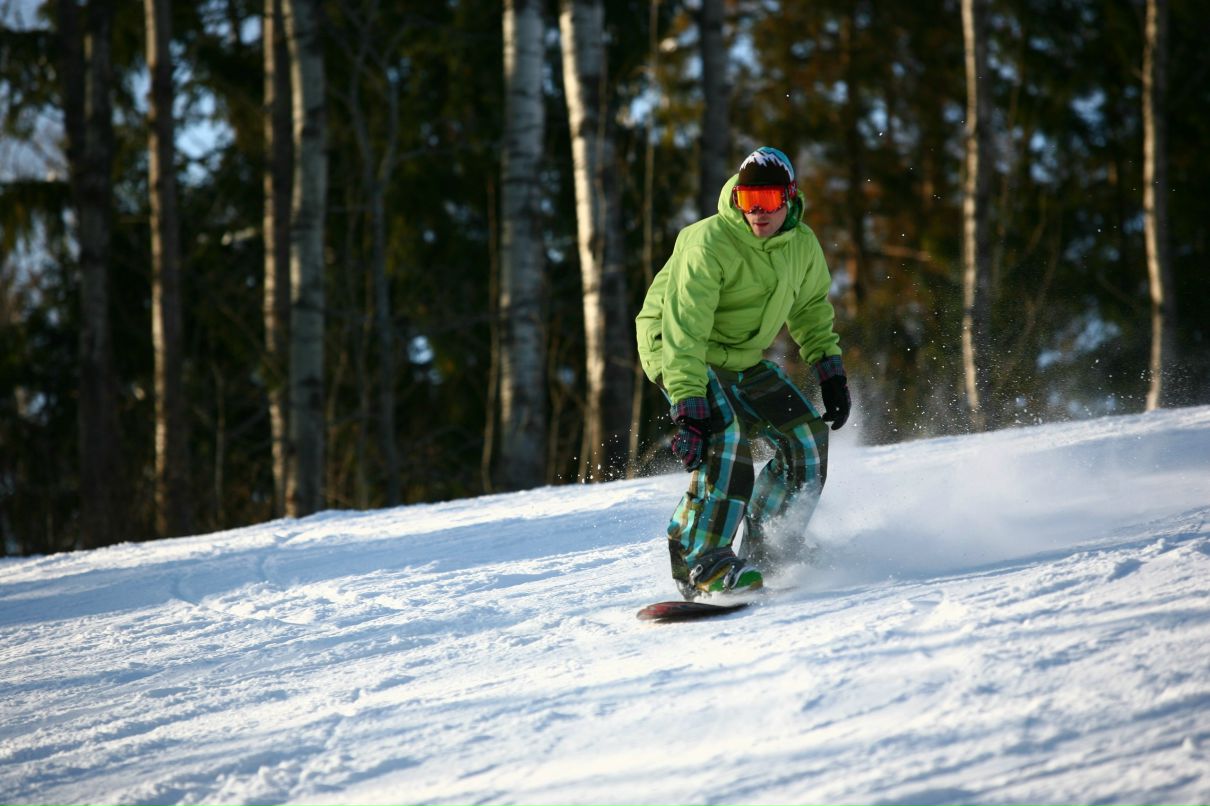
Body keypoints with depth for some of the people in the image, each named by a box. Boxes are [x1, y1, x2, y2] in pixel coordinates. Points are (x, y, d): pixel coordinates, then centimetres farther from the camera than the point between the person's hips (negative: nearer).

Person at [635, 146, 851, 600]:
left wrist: (830, 370, 7)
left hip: (741, 358, 7)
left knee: (806, 434, 0)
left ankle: (765, 546, 12)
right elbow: (685, 329, -34)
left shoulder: (802, 245, -6)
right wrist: (688, 408, -41)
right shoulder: (708, 244, -28)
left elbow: (811, 308, 15)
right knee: (726, 434, -29)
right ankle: (699, 561, -31)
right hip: (675, 351, -7)